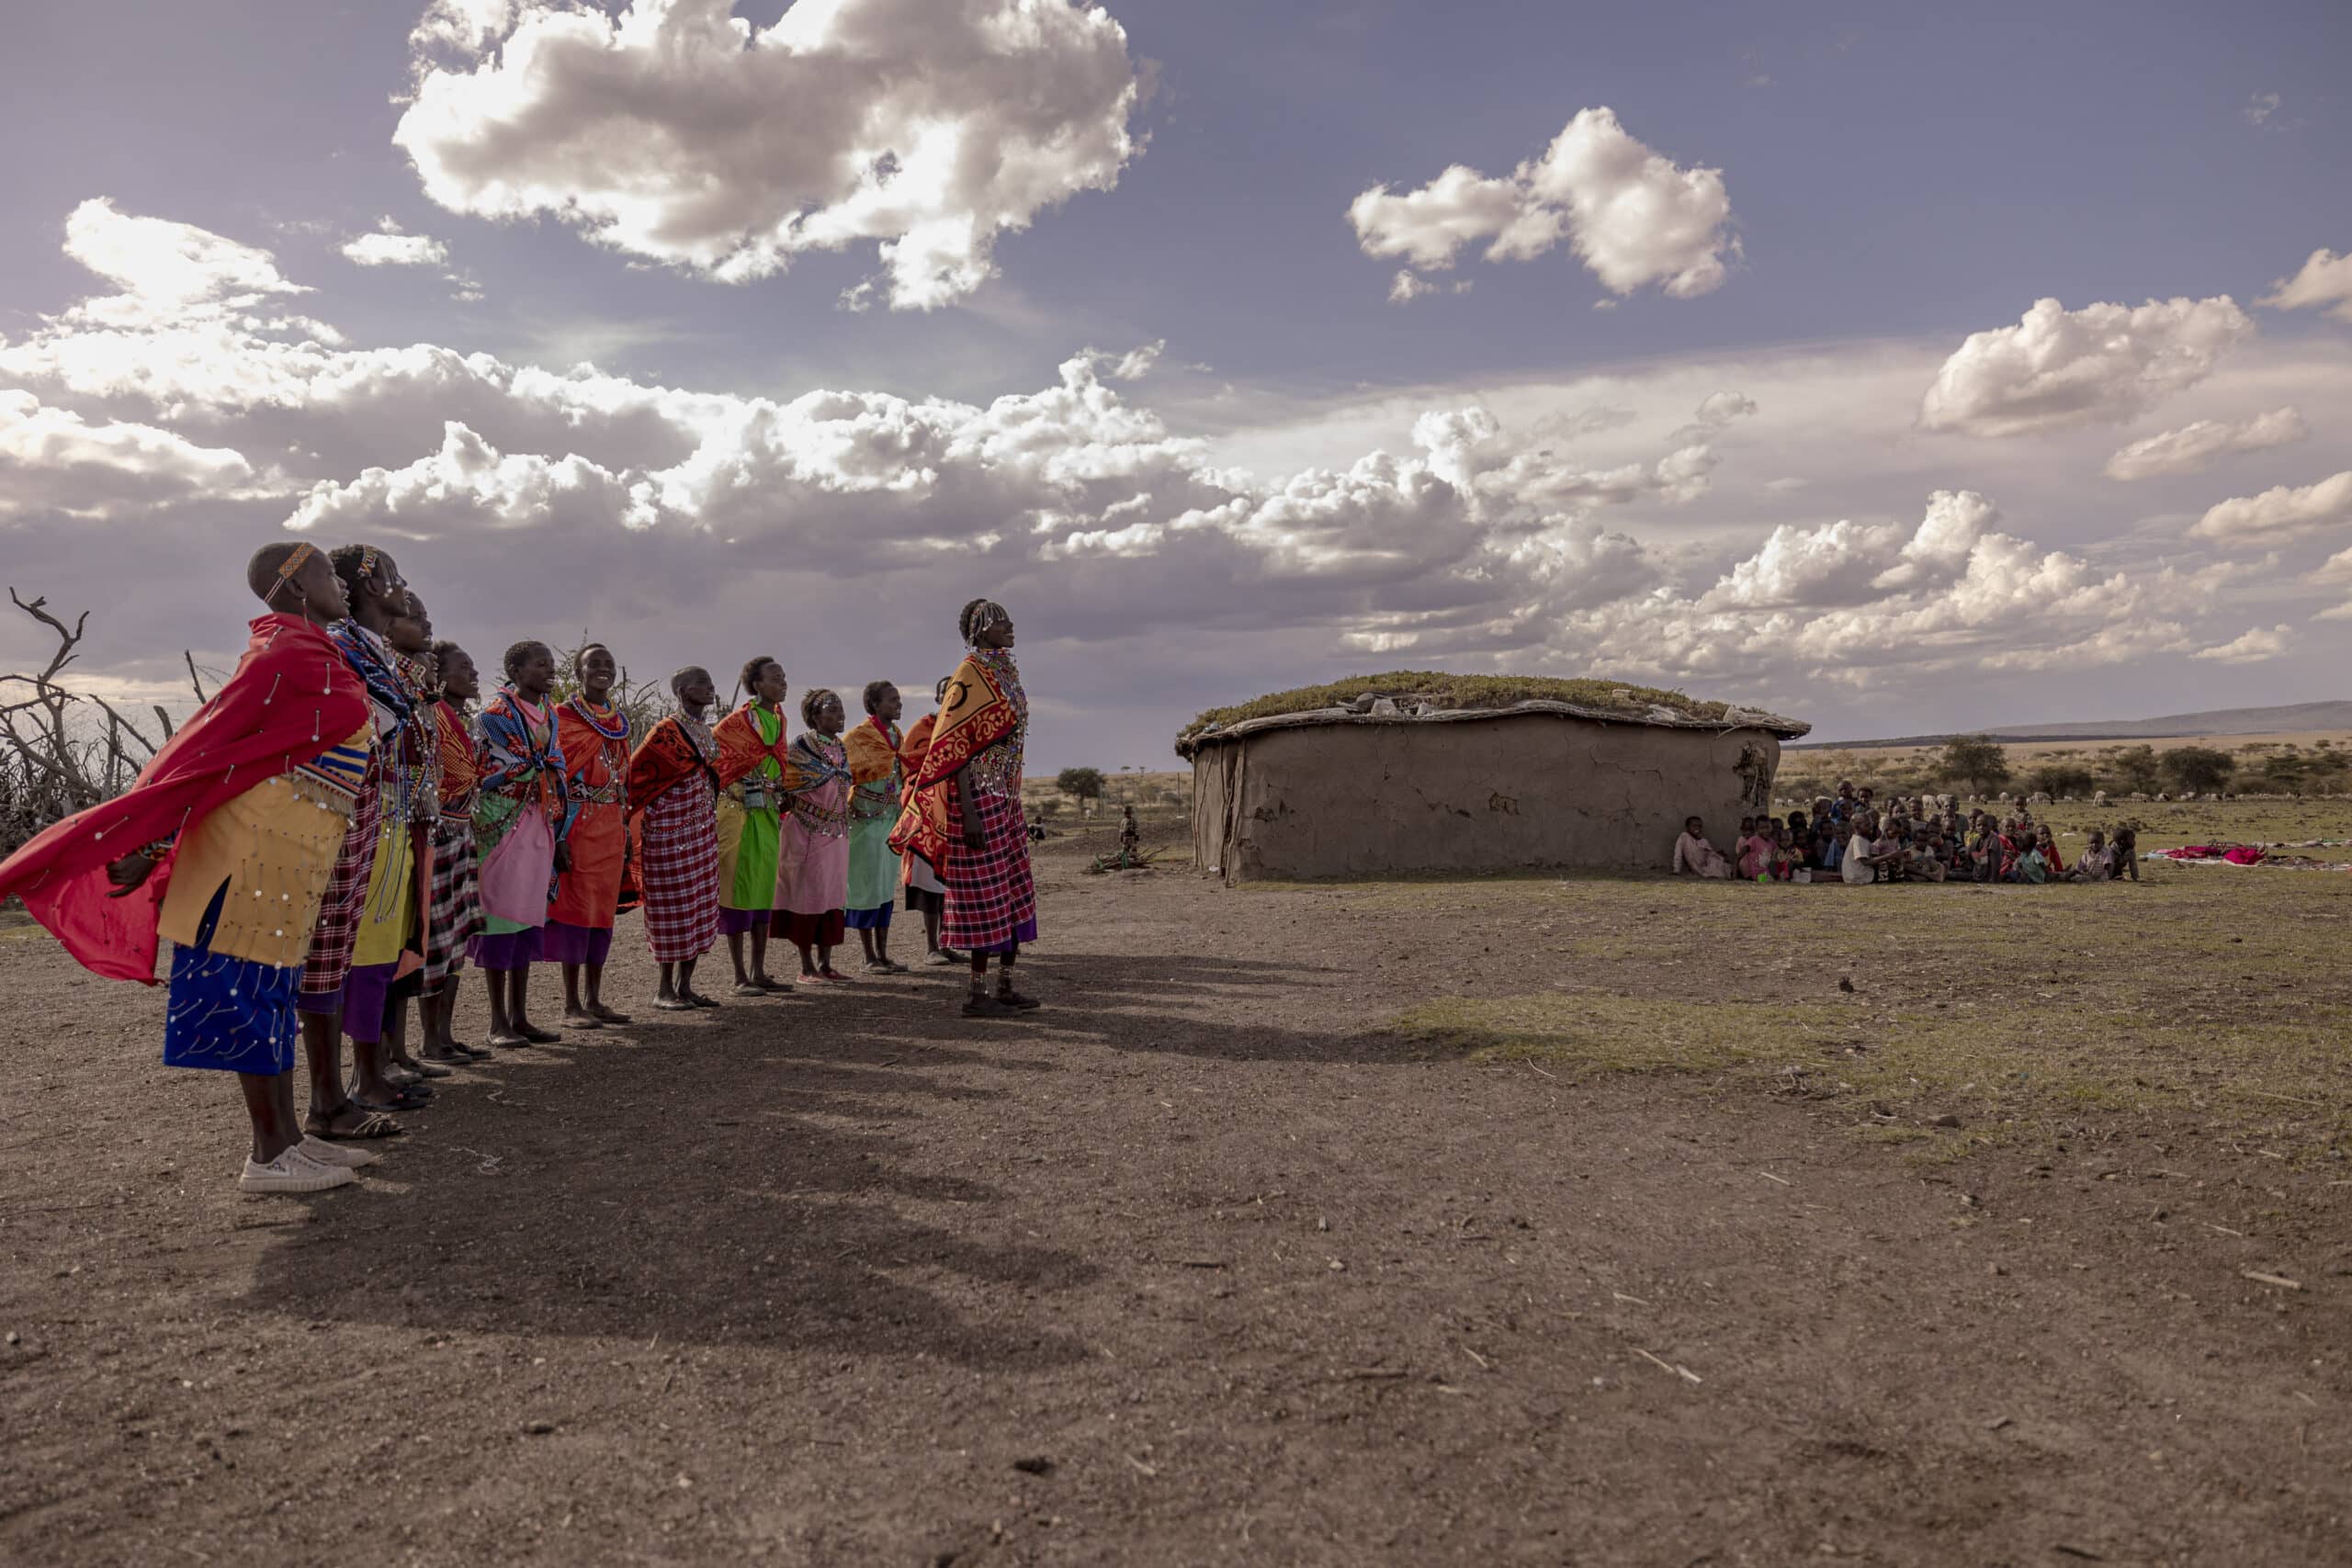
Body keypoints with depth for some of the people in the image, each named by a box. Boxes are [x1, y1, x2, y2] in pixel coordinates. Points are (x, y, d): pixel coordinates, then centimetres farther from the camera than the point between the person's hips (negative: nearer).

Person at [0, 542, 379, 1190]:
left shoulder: (314, 653, 16)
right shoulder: (285, 652, -12)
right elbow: (208, 742, -15)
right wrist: (148, 844, -17)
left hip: (297, 841, 9)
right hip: (266, 828, -9)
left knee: (272, 984, 11)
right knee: (253, 983, -4)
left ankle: (285, 1137, 19)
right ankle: (269, 1156, 1)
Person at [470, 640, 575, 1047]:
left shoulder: (549, 715, 15)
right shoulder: (495, 712, -6)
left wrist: (559, 836, 14)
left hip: (540, 830, 7)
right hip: (504, 827, -7)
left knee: (529, 919, 8)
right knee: (502, 915, -4)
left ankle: (520, 1017, 15)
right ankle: (499, 1021, 3)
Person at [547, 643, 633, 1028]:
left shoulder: (620, 721, 15)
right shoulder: (561, 717, -4)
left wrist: (626, 829, 15)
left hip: (611, 826, 6)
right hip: (577, 823, -6)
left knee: (604, 909, 8)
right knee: (575, 906, -5)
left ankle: (593, 999, 16)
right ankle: (571, 1006, 1)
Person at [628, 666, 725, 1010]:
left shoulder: (706, 730, 10)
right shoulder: (665, 732, -15)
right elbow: (634, 772, -13)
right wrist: (644, 812, -8)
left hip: (703, 831, 8)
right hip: (671, 831, -8)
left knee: (701, 905, 9)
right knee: (674, 906, -3)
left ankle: (685, 986, 18)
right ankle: (665, 990, 8)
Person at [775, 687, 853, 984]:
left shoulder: (840, 747, 11)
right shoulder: (801, 745, -9)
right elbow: (790, 785, -7)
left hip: (837, 833, 7)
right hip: (807, 833, -7)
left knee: (833, 896, 7)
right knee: (809, 896, -2)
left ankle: (825, 964, 14)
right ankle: (807, 968, 5)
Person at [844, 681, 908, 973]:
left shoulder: (898, 736, 11)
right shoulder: (858, 737, -11)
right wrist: (848, 809, -17)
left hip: (891, 820, 7)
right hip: (866, 821, -7)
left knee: (887, 888, 9)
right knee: (867, 886, -1)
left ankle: (883, 955, 16)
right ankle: (870, 958, 6)